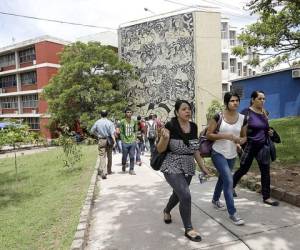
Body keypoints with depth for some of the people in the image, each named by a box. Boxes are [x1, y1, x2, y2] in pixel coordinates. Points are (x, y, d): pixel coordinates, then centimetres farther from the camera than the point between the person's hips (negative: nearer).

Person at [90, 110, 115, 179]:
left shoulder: (97, 122, 0)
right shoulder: (110, 123, -6)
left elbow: (92, 131, 6)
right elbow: (112, 133, -14)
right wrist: (114, 140, -15)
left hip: (101, 140, 0)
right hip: (109, 140, 0)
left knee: (102, 156, -2)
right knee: (109, 156, 15)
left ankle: (103, 172, -15)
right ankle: (109, 170, 28)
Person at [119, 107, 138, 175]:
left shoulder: (134, 122, 4)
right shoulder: (122, 122, -4)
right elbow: (121, 132, -2)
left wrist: (135, 139, 5)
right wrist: (123, 140, -6)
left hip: (133, 142, 2)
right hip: (125, 142, -2)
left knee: (132, 157, 3)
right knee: (124, 156, 8)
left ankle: (131, 169, 13)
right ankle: (123, 166, 35)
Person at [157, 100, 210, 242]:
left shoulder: (193, 127, 0)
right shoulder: (170, 126, -16)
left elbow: (195, 149, 10)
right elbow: (160, 150, -12)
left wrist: (202, 166, 11)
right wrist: (165, 138, -31)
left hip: (188, 168, 6)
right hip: (172, 167, -6)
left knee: (178, 194, 21)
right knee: (185, 196, -16)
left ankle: (166, 211, 54)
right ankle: (188, 229, 9)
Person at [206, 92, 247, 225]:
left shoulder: (242, 118, -1)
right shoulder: (218, 117, -13)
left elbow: (244, 137, 9)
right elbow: (208, 135, -12)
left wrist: (240, 141, -14)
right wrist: (226, 136, -22)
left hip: (232, 155, 5)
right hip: (218, 153, -5)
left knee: (223, 178, 21)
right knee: (229, 180, -14)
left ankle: (215, 200, 47)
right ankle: (232, 213, -2)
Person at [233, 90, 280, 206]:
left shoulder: (264, 113, 7)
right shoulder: (246, 112, -12)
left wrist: (269, 132, 1)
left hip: (262, 146, 5)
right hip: (249, 145, -5)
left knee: (265, 170, 0)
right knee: (243, 169, 9)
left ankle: (266, 197, 11)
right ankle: (231, 187, 32)